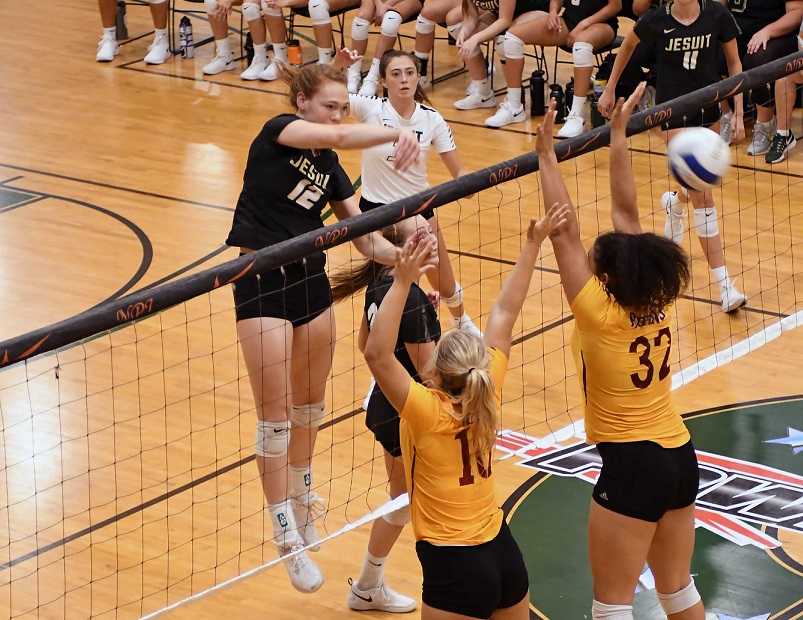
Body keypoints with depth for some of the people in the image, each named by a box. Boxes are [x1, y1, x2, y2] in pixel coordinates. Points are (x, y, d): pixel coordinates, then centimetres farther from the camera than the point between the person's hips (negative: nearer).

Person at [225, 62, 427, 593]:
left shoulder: (330, 168, 8)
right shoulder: (278, 132, -9)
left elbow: (366, 239, 4)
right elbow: (335, 136, -31)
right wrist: (395, 132, -43)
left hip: (312, 281, 7)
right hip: (263, 284, -7)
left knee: (309, 405, 18)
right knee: (274, 417, -5)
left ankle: (302, 501, 40)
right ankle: (288, 541, -1)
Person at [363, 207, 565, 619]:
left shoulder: (427, 412, -19)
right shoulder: (487, 396, -3)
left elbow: (377, 354, -31)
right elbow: (504, 314, 6)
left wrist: (403, 283, -33)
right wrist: (532, 247, 12)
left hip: (455, 568, -7)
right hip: (504, 554, 7)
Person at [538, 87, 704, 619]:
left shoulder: (600, 315, -16)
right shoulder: (658, 302, 0)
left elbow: (564, 234, -15)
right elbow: (626, 212, 6)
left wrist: (547, 156, -12)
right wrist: (618, 132, 9)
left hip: (632, 465, -7)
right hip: (680, 458, 7)